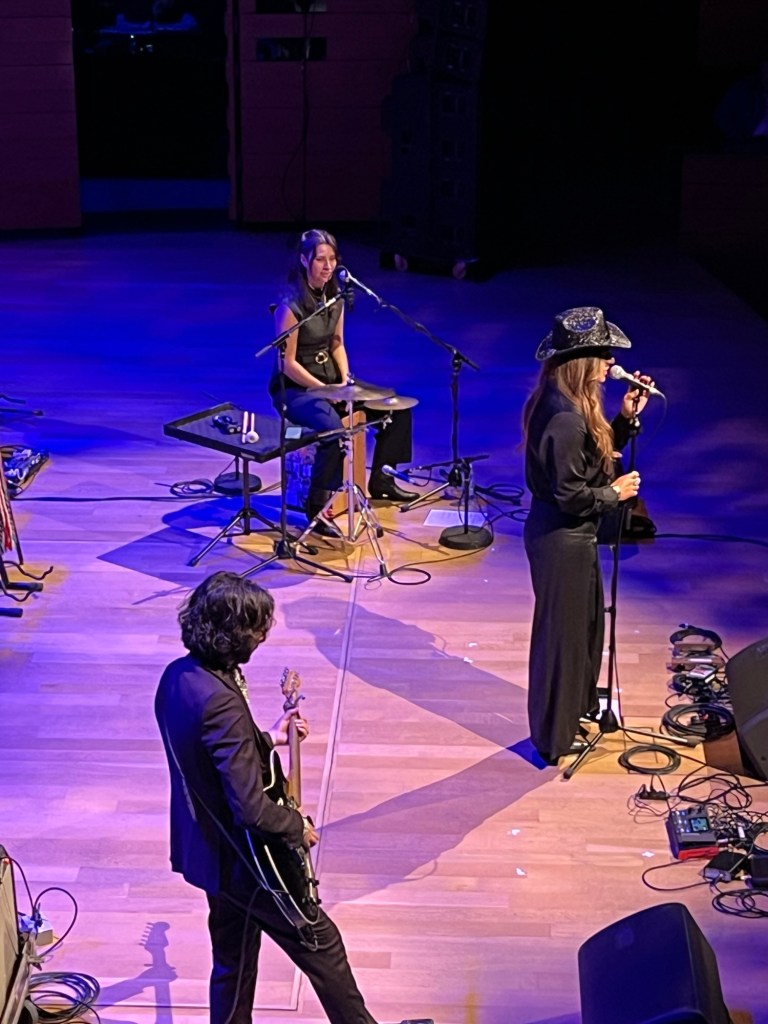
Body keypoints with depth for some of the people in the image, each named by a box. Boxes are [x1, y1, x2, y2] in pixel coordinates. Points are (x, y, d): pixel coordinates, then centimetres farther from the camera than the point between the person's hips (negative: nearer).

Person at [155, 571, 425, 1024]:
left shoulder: (178, 676, -3)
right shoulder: (221, 702, -33)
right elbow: (252, 809, -33)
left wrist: (267, 740, 13)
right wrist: (299, 826, -15)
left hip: (206, 848, 9)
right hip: (241, 858, -9)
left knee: (234, 959, 23)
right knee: (321, 942, 12)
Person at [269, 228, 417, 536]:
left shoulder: (335, 296, 3)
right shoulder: (291, 304, -20)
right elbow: (287, 363, -19)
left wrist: (345, 380, -4)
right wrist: (326, 391, -20)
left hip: (330, 379, 8)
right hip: (295, 388, -8)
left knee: (396, 407, 1)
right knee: (334, 429, -36)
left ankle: (380, 480, 16)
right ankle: (315, 506, -19)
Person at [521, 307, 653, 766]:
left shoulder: (572, 406, 3)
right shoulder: (566, 419, -28)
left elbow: (597, 454, 13)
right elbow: (571, 495, -27)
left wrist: (627, 418, 2)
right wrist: (615, 493, -12)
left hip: (573, 536, 10)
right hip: (562, 540, -10)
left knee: (587, 623, 25)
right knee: (562, 633, 5)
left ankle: (576, 708, 44)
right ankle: (555, 736, 22)